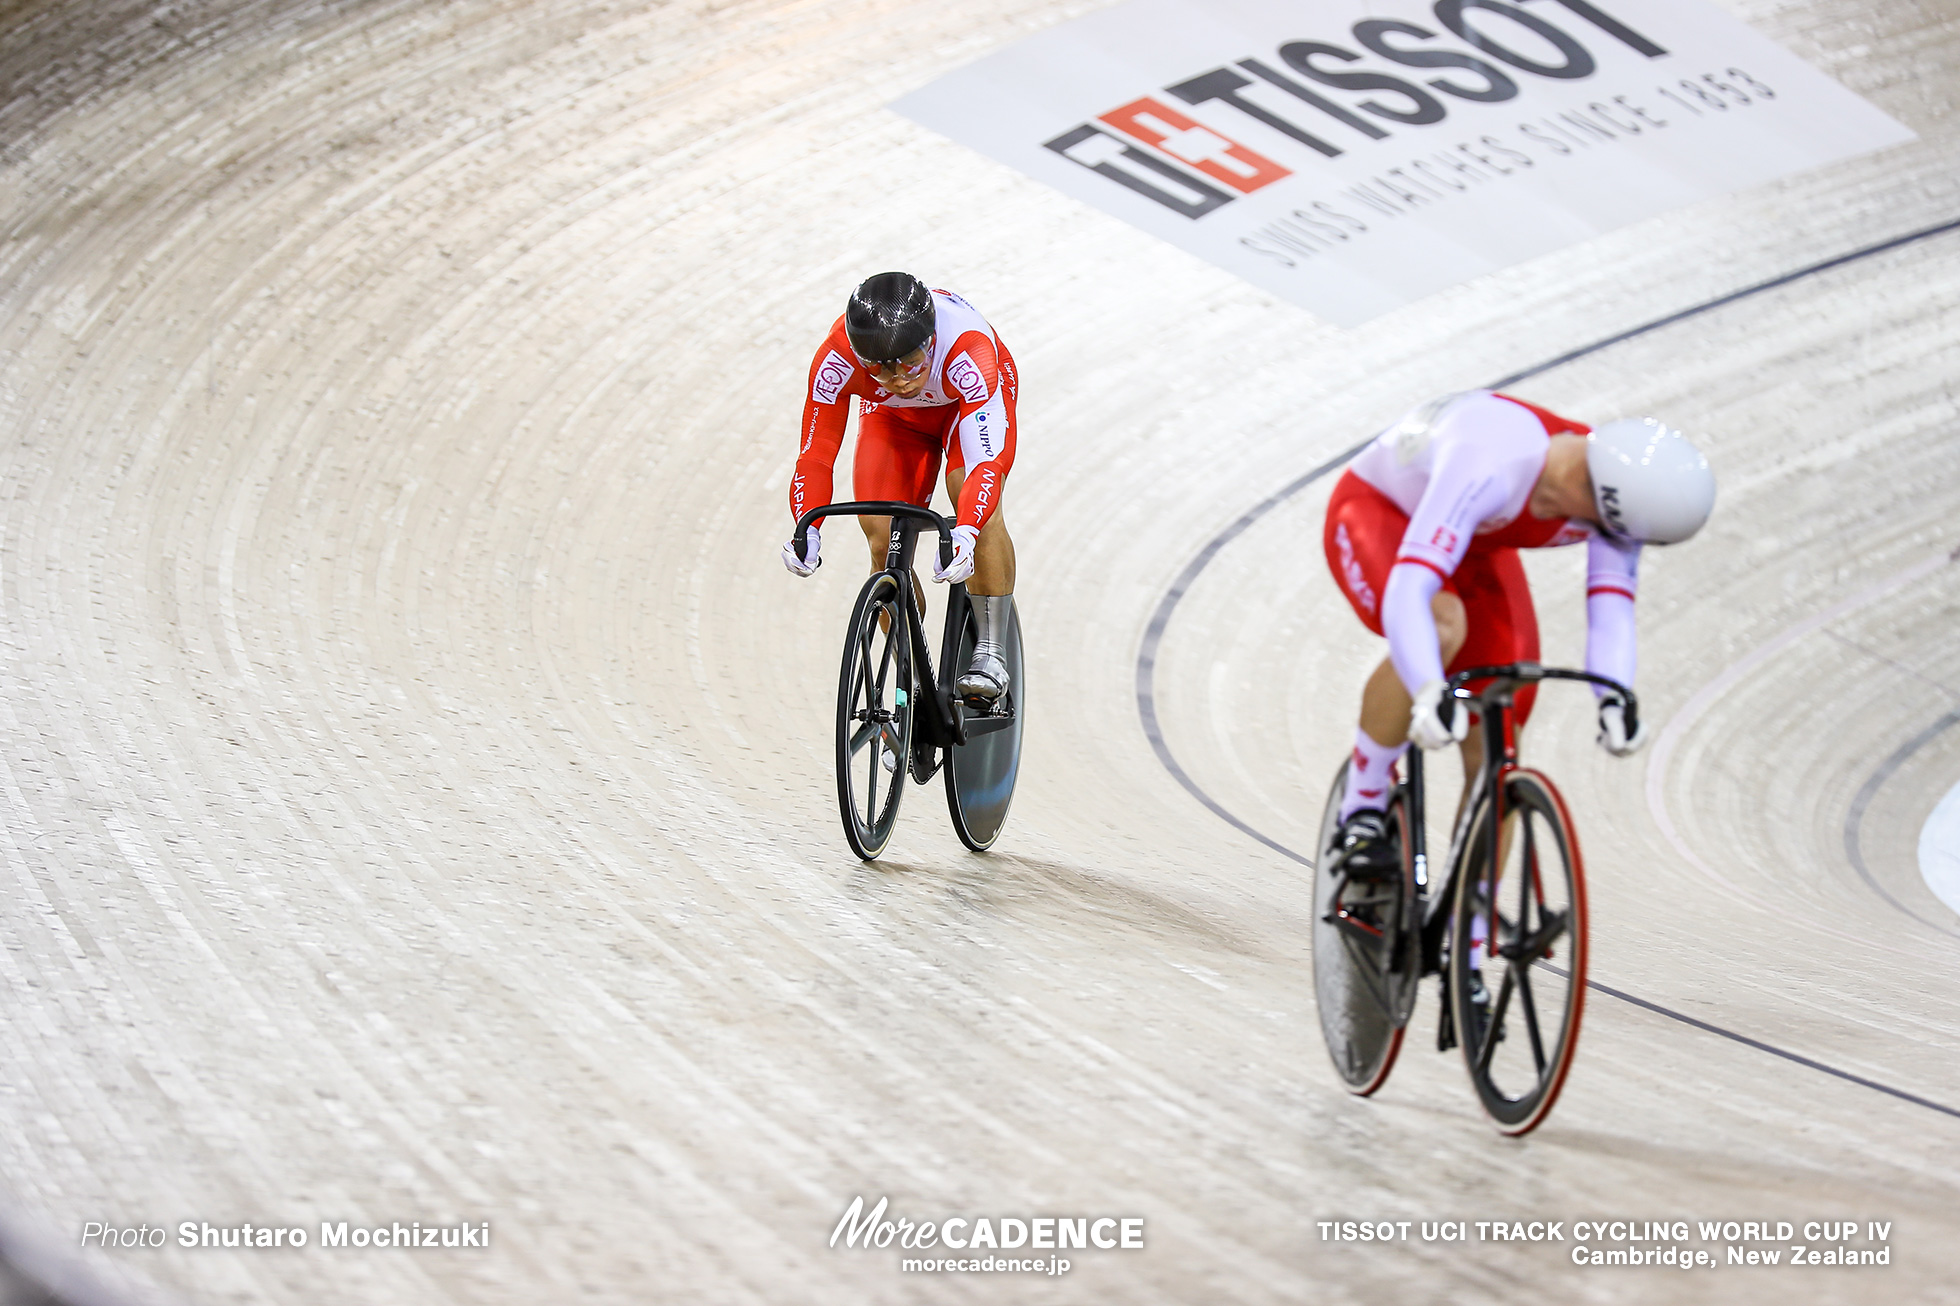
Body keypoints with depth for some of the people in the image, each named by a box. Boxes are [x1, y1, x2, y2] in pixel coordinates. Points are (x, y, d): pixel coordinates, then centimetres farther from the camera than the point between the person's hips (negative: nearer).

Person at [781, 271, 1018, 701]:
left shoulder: (968, 350, -45)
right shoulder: (837, 358, -38)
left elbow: (987, 461, -52)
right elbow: (815, 454, -34)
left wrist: (965, 533, -68)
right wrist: (806, 530, -52)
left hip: (969, 401, -2)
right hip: (893, 415, 3)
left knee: (972, 494, -30)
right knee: (885, 541, -12)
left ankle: (990, 653, -19)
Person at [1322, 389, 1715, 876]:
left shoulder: (1616, 494, -24)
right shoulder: (1489, 470, -44)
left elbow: (1611, 609, -25)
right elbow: (1406, 594, -51)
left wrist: (1615, 699, -43)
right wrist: (1430, 695, -64)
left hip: (1476, 547, 6)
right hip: (1377, 512, -6)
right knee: (1443, 626, -38)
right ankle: (1361, 810, -20)